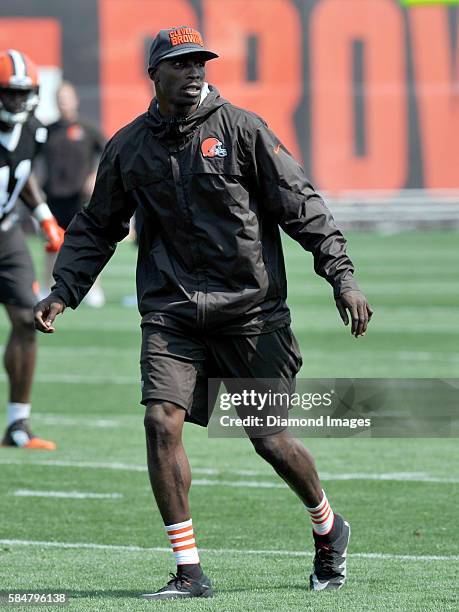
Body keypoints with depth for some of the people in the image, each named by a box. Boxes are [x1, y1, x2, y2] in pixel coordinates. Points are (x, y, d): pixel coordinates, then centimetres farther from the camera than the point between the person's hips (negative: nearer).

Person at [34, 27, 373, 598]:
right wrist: (63, 291, 8)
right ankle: (189, 572, -7)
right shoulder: (128, 147, 6)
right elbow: (97, 227, 18)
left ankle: (328, 528, 31)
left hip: (251, 309, -2)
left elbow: (303, 206, -3)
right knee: (161, 422, -15)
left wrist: (341, 275, -10)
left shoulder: (243, 130, -2)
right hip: (170, 311, 2)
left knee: (270, 439, 1)